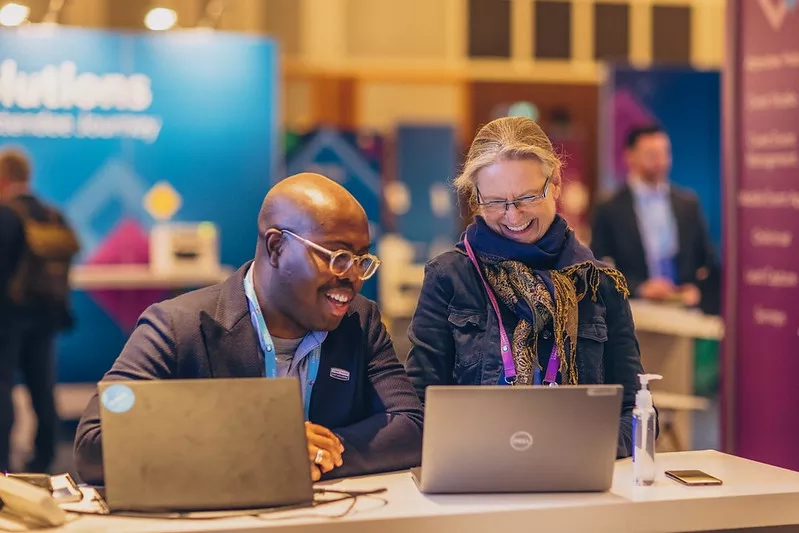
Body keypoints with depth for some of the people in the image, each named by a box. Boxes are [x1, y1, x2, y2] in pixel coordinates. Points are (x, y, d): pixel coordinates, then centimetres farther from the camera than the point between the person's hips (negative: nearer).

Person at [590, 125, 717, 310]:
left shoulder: (688, 203, 12)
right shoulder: (609, 210, 2)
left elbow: (708, 259, 15)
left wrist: (698, 289, -3)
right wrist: (640, 289, -13)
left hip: (687, 307, 3)